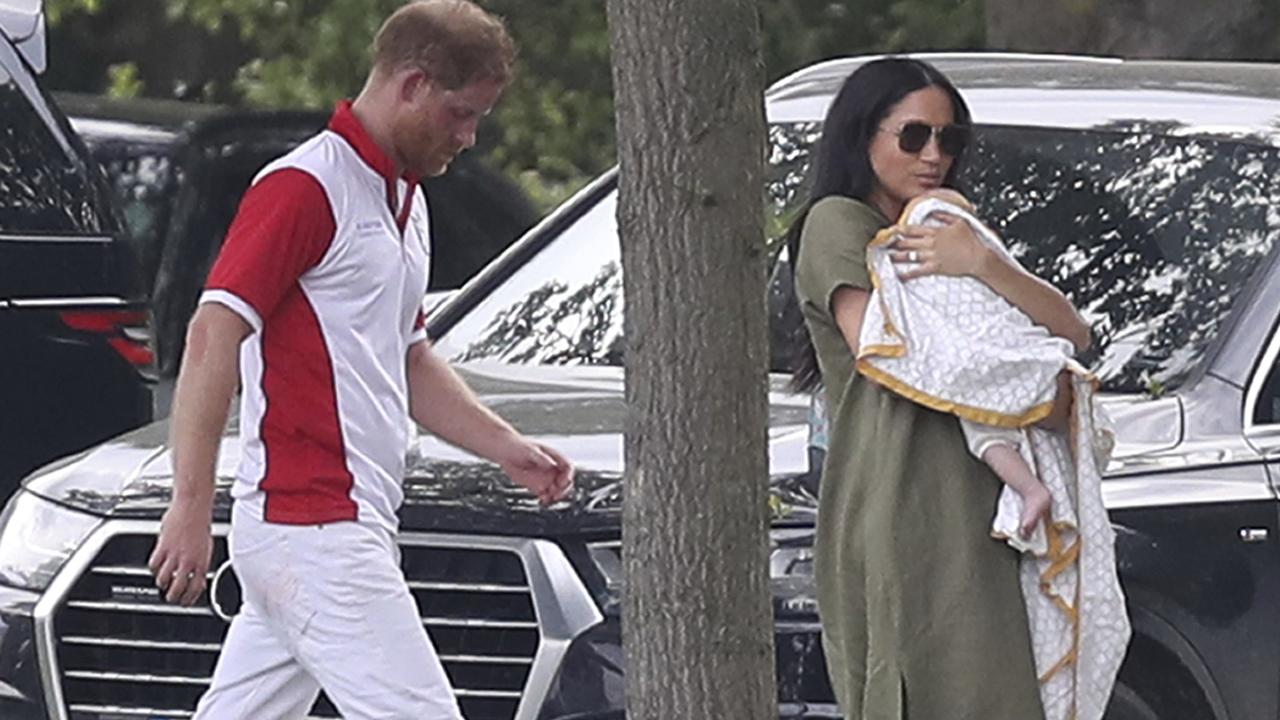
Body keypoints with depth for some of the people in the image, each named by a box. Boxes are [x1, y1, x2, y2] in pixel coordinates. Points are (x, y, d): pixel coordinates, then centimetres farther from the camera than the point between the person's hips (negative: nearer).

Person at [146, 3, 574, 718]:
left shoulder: (406, 199, 20)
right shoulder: (304, 188, -11)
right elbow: (213, 336, -18)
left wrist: (508, 448, 17)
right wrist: (192, 507, -23)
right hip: (316, 530, -10)